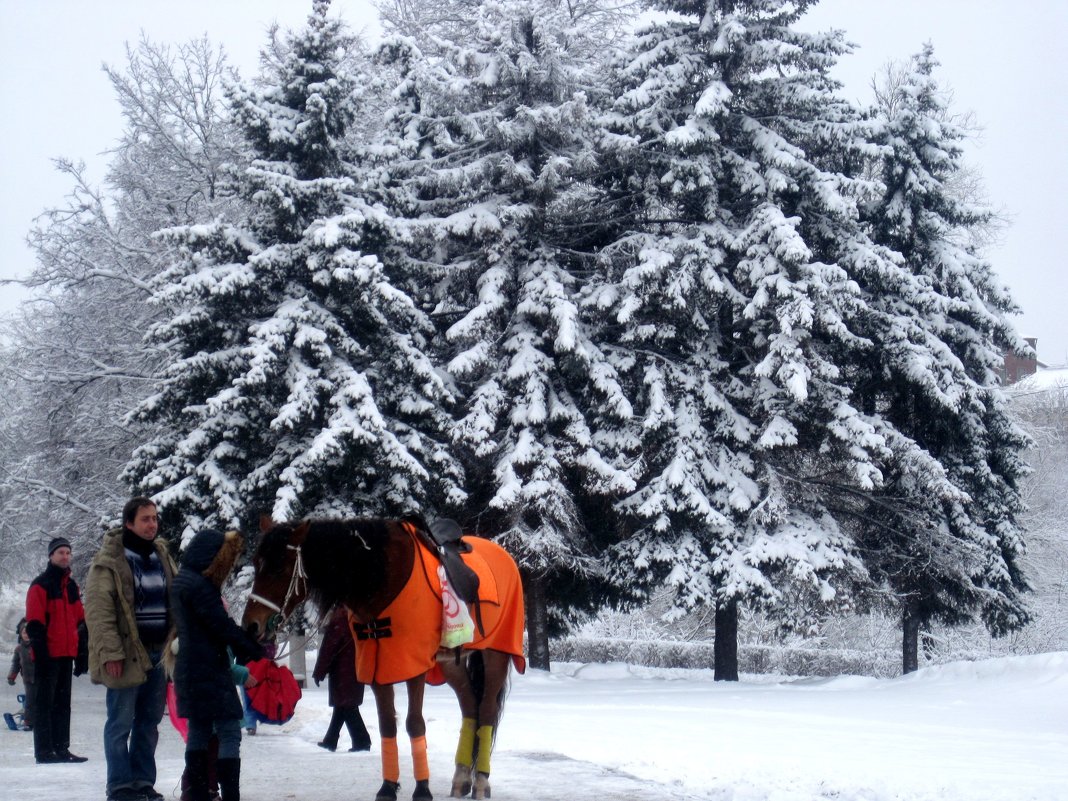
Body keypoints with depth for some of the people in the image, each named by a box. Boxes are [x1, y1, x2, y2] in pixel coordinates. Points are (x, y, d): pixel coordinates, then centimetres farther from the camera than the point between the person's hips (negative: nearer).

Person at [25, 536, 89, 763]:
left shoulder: (71, 587, 17)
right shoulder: (41, 585, -5)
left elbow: (80, 622, 20)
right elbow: (34, 624, -11)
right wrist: (40, 653, -18)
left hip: (66, 656, 7)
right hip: (48, 656, -7)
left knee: (62, 703, 9)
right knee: (45, 703, -5)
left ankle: (61, 749, 13)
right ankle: (44, 752, -5)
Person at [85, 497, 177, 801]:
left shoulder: (163, 556, 12)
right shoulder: (109, 561, -9)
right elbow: (98, 610, -13)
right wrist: (111, 652, -19)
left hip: (158, 652, 6)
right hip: (127, 655, -6)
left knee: (149, 722, 12)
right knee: (120, 724, 0)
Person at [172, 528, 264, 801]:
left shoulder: (183, 581, 15)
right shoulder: (198, 585, -17)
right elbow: (222, 626, -18)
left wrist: (245, 649, 12)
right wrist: (255, 650, -8)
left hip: (191, 669, 10)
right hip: (208, 670, -10)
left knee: (199, 729, 14)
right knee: (229, 732, -9)